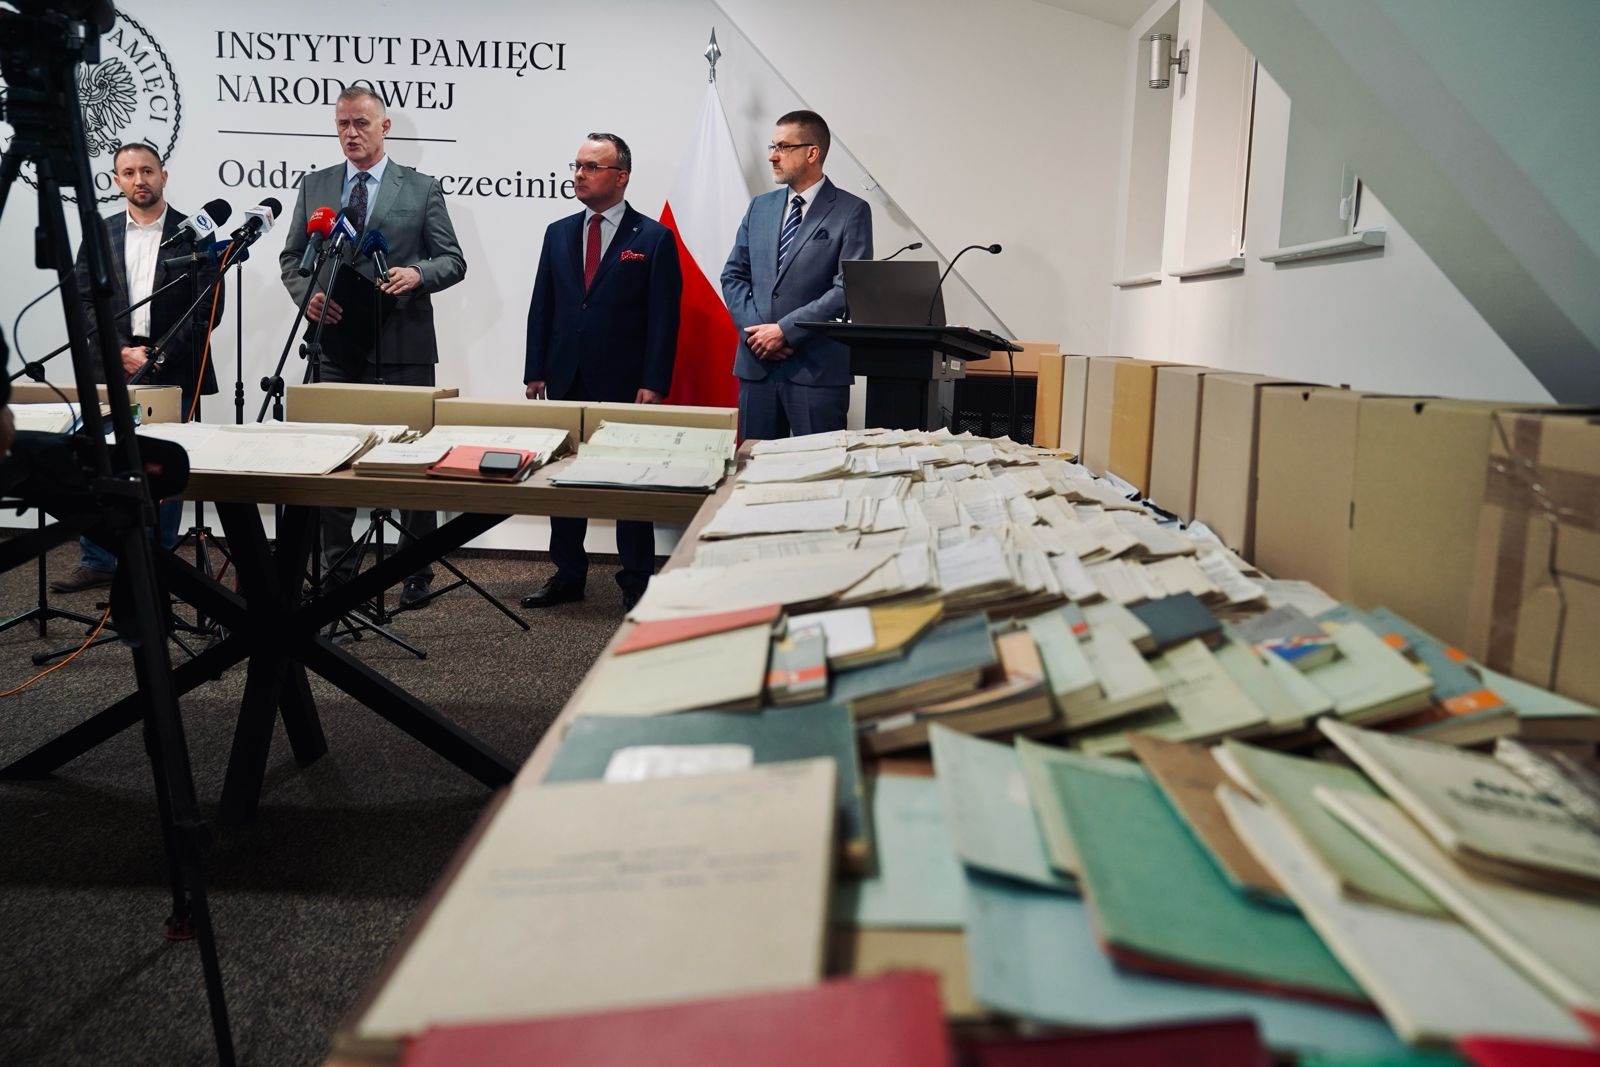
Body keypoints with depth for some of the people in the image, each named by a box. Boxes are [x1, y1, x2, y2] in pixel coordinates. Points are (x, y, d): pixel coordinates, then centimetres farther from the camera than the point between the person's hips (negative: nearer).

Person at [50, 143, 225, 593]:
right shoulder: (100, 234, 11)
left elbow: (207, 309, -3)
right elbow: (84, 302, 6)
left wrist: (158, 355, -10)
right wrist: (121, 351, -9)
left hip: (172, 372, -2)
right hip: (111, 370, 3)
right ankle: (97, 562, 13)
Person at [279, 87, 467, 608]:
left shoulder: (422, 188, 4)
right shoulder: (314, 186, 12)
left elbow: (453, 260, 1)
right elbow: (292, 257, 14)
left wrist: (417, 274, -19)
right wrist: (306, 293, -7)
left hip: (404, 347, -3)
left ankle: (417, 571, 14)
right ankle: (338, 570, 19)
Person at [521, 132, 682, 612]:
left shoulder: (654, 238, -2)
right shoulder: (558, 233, 11)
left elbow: (663, 317, -6)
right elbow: (541, 306, 12)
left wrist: (653, 384, -12)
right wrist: (535, 371, 5)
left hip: (625, 385, -5)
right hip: (566, 381, 5)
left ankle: (636, 582, 12)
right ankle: (568, 575, 21)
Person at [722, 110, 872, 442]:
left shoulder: (851, 211, -3)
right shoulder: (759, 207, 15)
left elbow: (849, 288, -11)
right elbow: (733, 275, 14)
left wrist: (785, 330, -14)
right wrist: (753, 328, -4)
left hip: (817, 367, -5)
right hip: (756, 362, 5)